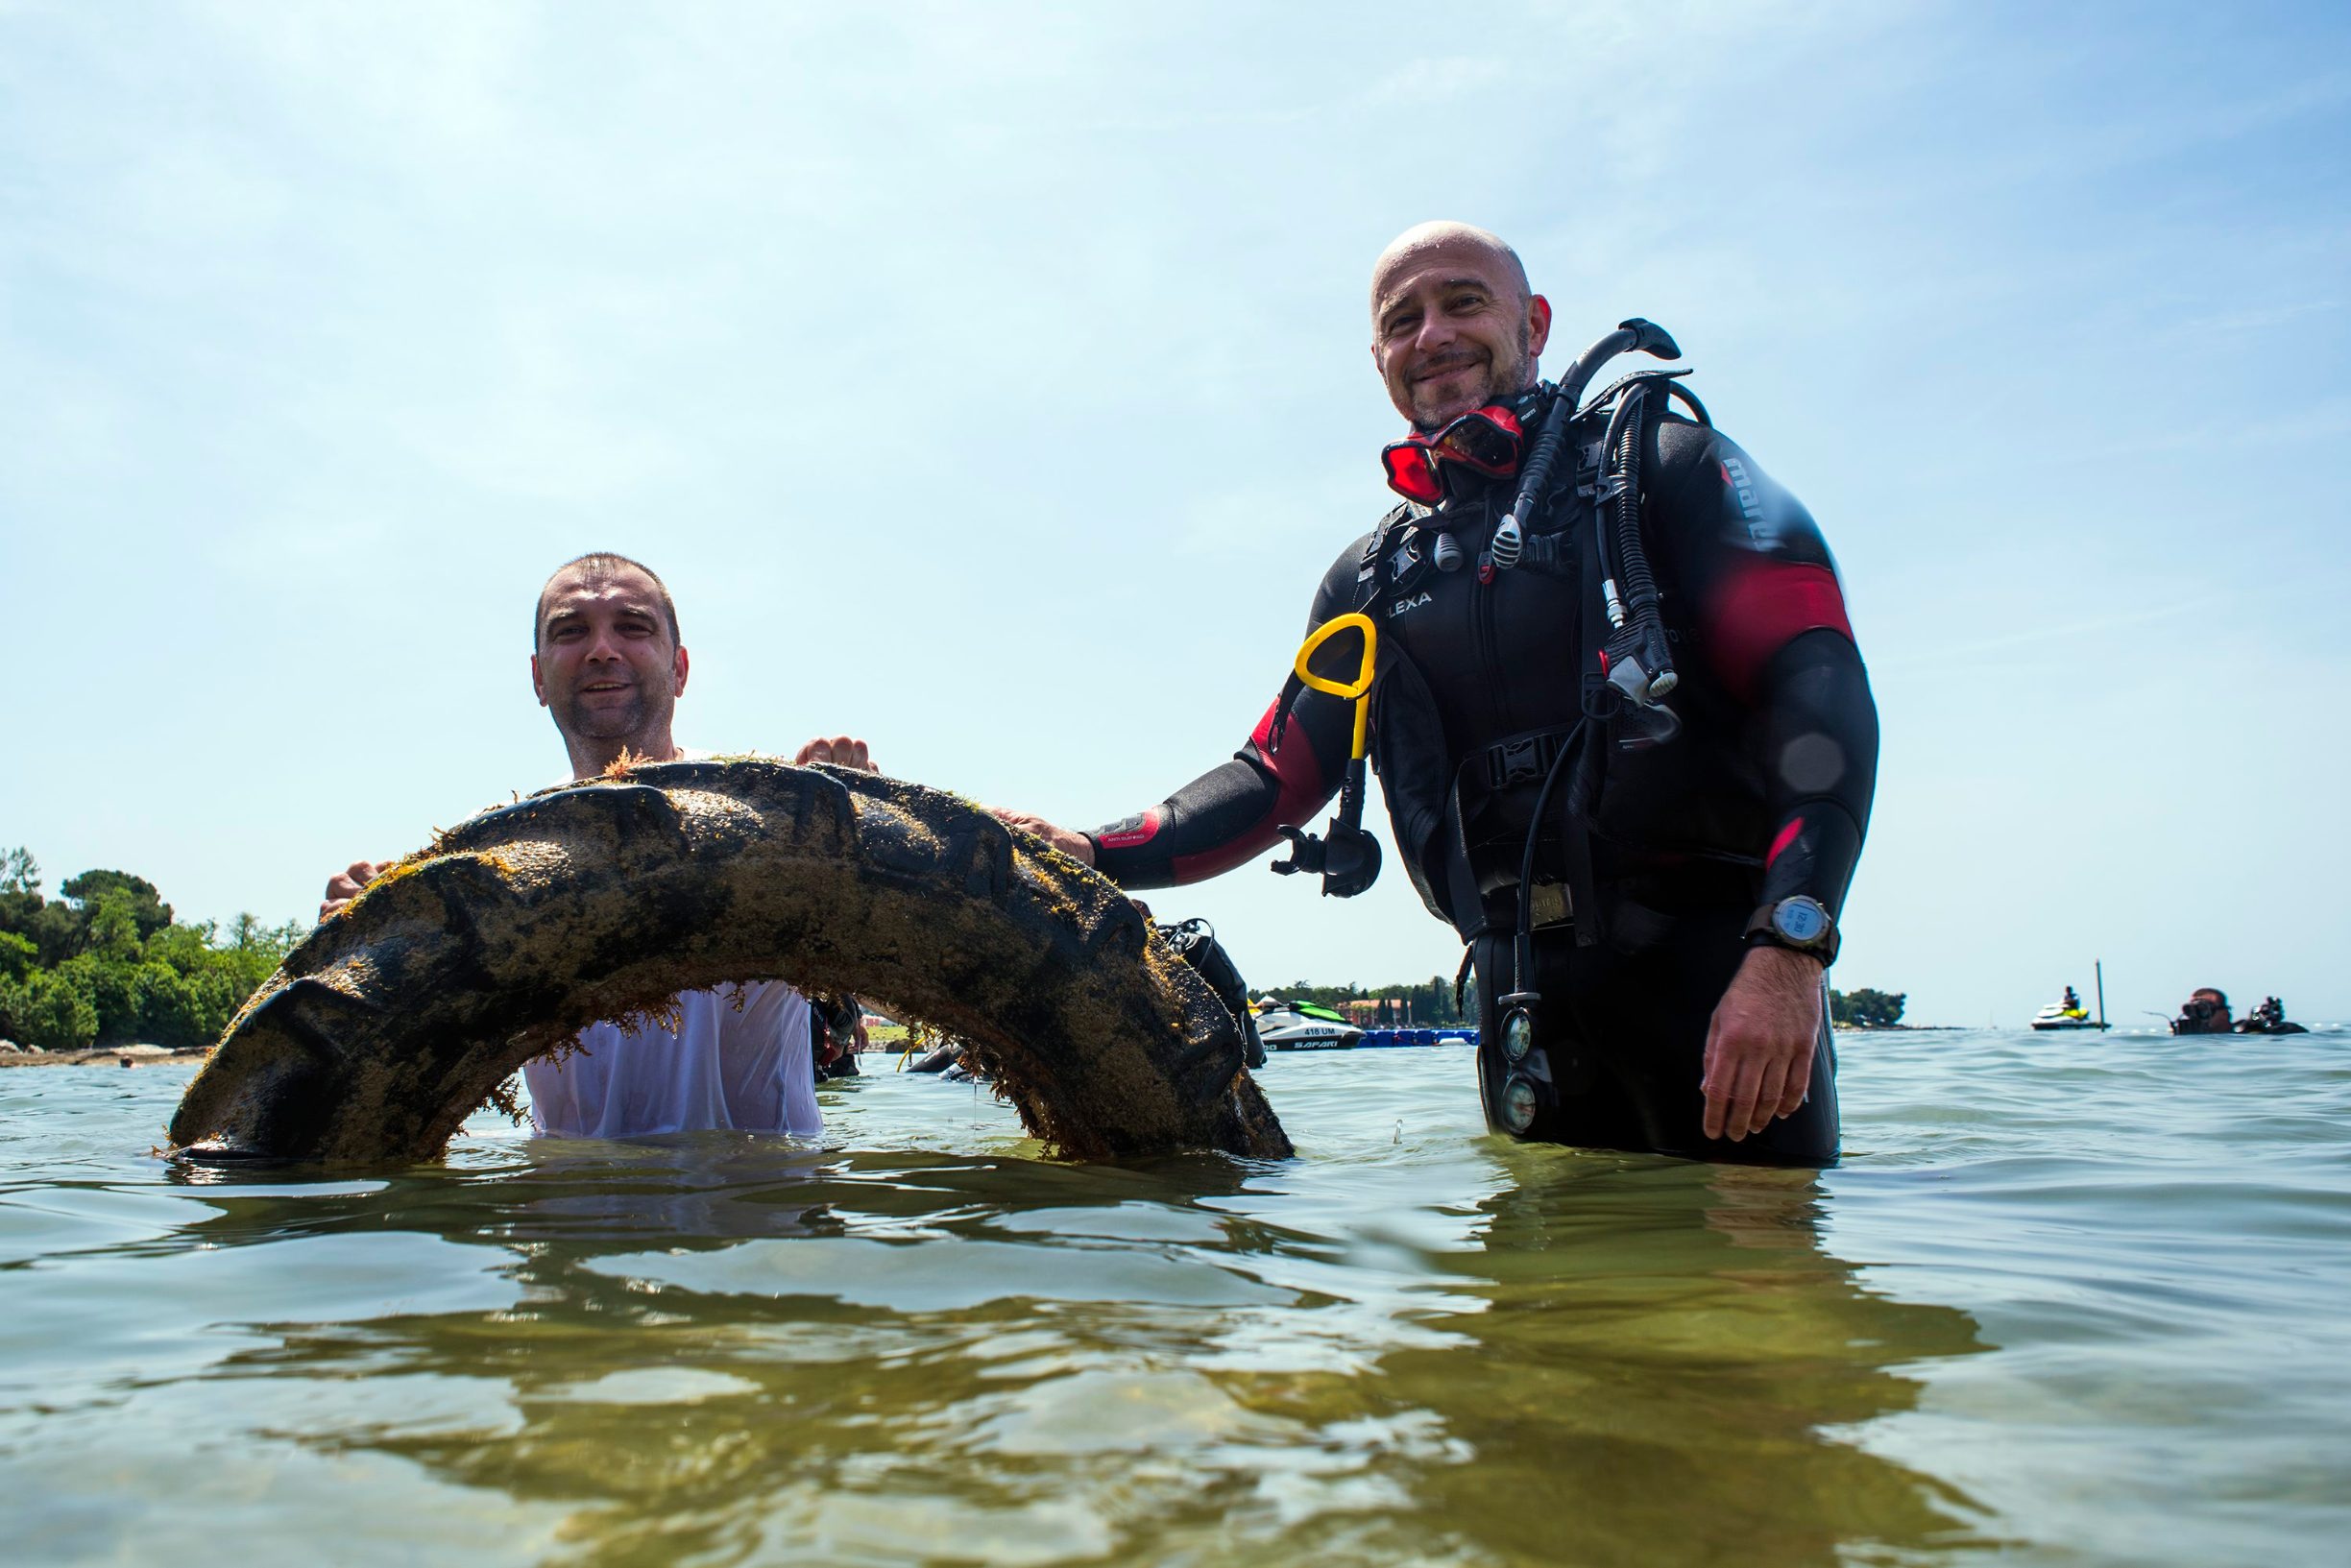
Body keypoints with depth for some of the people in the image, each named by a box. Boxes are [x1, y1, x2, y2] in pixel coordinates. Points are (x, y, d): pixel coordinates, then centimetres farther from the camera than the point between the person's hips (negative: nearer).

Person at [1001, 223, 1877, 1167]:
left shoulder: (1662, 464, 2)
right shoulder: (1374, 576, 16)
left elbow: (1818, 681, -10)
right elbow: (1275, 780, 14)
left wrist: (1787, 946, -22)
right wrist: (1099, 855, -3)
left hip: (1710, 970, -3)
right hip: (1528, 1007, 4)